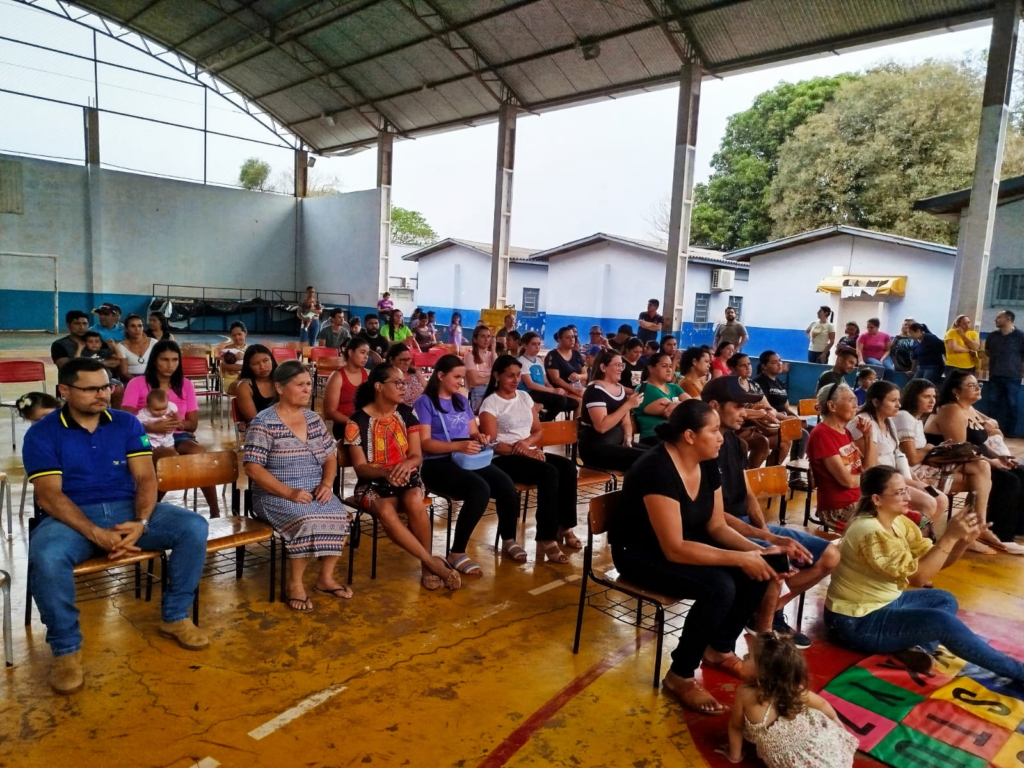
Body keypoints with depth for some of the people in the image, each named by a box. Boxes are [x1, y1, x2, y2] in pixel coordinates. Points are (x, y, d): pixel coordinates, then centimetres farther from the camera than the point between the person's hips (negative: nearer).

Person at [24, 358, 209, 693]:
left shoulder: (127, 423, 6)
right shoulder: (42, 434, -2)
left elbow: (145, 478, 0)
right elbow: (49, 495, -11)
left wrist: (141, 522, -20)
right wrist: (96, 534, -26)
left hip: (128, 509, 3)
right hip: (72, 516, -2)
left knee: (194, 527, -20)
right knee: (45, 558, -37)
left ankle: (175, 616, -1)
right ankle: (65, 648, -13)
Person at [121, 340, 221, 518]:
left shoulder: (185, 384, 11)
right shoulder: (137, 384, 0)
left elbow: (193, 424, 9)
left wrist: (180, 424, -15)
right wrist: (152, 427, -27)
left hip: (178, 436, 3)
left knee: (199, 452, -31)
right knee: (171, 456, -37)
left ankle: (215, 511, -28)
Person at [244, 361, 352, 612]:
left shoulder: (314, 419, 11)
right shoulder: (263, 423, -8)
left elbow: (330, 457, 16)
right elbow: (253, 468, -14)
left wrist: (327, 483, -5)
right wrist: (289, 492, -21)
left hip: (316, 492, 5)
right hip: (275, 496, -5)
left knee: (338, 517, -23)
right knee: (306, 520, -33)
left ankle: (326, 578, -3)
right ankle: (294, 584, -12)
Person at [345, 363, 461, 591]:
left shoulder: (407, 414, 1)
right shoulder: (358, 420, -7)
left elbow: (417, 456, -1)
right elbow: (360, 467, -8)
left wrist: (406, 464, -25)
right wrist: (386, 472, -28)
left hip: (406, 477, 2)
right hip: (373, 482, -2)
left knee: (414, 503, -33)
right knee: (386, 512, -35)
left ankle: (426, 566, -13)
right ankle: (434, 563, -24)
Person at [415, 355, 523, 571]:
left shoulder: (462, 401, 19)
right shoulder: (425, 402, -3)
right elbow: (424, 443, -11)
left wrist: (480, 437, -5)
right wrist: (458, 446, -24)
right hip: (438, 464, -6)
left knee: (506, 484, -20)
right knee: (481, 489, -33)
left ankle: (508, 540, 3)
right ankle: (457, 553, -22)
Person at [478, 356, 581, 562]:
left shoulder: (524, 397, 14)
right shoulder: (490, 403, -5)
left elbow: (539, 431, 15)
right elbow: (492, 443, -11)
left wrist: (527, 442, -8)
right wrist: (520, 450, -21)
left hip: (530, 451, 6)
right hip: (504, 459, -6)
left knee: (568, 467, -20)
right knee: (549, 472, -31)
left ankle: (564, 526, -9)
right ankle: (546, 539, -28)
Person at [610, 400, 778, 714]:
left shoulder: (707, 464, -3)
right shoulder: (658, 470, -30)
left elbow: (717, 526, 2)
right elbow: (674, 549, -31)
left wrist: (756, 550, -15)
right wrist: (739, 558, -30)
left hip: (684, 542, 9)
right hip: (640, 552, -8)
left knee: (758, 572, -7)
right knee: (720, 587, -29)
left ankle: (719, 649, 15)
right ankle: (680, 676, -9)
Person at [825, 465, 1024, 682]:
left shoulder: (898, 522, 1)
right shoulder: (870, 532, -26)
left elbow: (934, 562, 2)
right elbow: (918, 576, -27)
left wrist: (963, 540, -15)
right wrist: (950, 536, -27)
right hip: (856, 621, -10)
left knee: (945, 600, 14)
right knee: (942, 621, -20)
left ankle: (916, 649, -9)